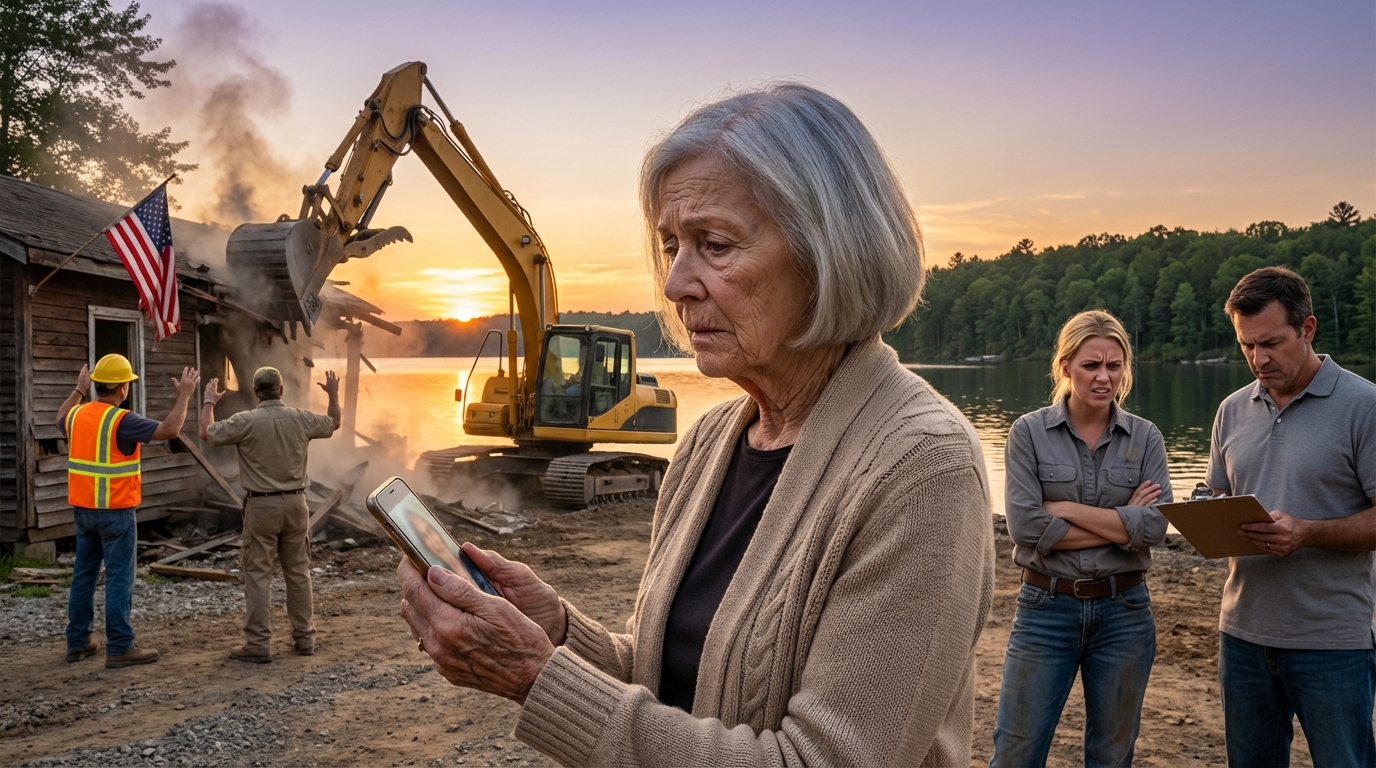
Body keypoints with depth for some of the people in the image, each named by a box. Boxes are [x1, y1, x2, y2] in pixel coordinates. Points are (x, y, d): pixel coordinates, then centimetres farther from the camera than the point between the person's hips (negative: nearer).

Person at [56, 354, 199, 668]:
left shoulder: (77, 415, 5)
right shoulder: (121, 421, -19)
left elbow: (60, 419, 30)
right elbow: (169, 430, -23)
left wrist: (79, 390, 40)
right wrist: (184, 396, -12)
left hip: (83, 509, 8)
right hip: (116, 512, -8)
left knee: (83, 575, 15)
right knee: (119, 580, -3)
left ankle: (78, 642, 21)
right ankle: (119, 648, -1)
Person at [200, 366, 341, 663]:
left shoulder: (246, 421, -12)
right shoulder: (301, 419, -2)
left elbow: (207, 433, 2)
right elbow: (333, 424, 17)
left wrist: (209, 401, 18)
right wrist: (333, 394, 33)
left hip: (261, 505, -3)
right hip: (295, 504, 3)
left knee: (258, 575, 2)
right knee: (298, 572, 12)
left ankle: (258, 644, 2)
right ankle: (304, 637, 18)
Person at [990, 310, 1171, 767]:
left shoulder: (1145, 437, 2)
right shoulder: (1029, 432, -4)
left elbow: (1155, 527, -9)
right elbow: (1025, 526, -14)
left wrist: (1065, 509, -13)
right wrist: (1122, 523, -12)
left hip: (1123, 610, 2)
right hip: (1046, 608, -2)